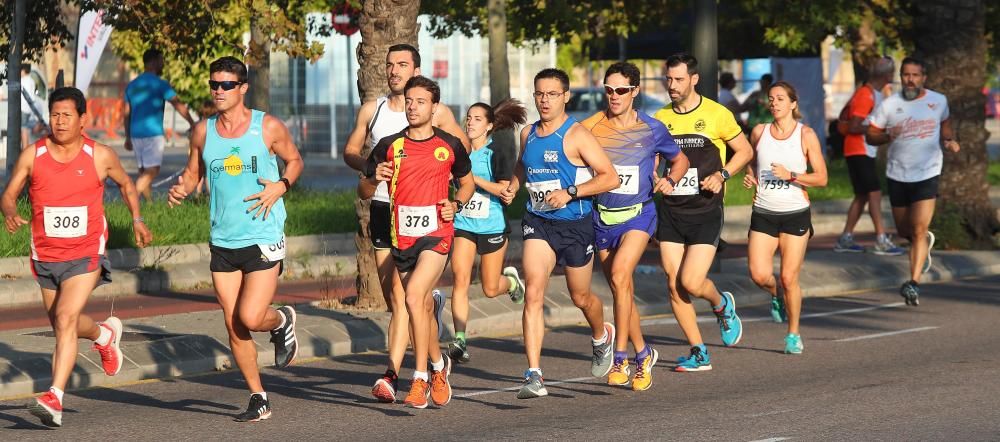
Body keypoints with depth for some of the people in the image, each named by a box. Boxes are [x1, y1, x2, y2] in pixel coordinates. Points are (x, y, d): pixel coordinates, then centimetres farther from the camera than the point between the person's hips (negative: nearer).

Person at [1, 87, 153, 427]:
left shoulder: (100, 156, -5)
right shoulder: (32, 155, -5)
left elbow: (125, 184, 14)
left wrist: (137, 219, 1)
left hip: (86, 255, -4)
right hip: (45, 256, 4)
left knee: (66, 319, -21)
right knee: (61, 323, 20)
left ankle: (54, 398, -24)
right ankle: (105, 334, 54)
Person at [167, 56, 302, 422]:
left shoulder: (268, 127, -5)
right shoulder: (203, 131, 4)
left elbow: (295, 161, 9)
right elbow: (193, 172, 16)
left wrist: (281, 186, -11)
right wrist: (181, 190, -6)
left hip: (264, 239, -4)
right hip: (223, 241, 4)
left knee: (250, 318, -15)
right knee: (234, 327, 3)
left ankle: (282, 320, 21)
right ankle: (258, 398, 18)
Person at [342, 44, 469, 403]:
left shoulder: (437, 113, -1)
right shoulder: (371, 110, 8)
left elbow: (463, 149, 9)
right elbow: (350, 151, 15)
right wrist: (368, 165, -7)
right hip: (382, 208, 5)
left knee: (400, 292, -15)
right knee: (391, 295, 11)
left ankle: (392, 374, -18)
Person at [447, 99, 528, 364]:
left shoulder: (499, 152, -8)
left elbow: (504, 189, -17)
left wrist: (472, 178, -23)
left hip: (492, 226, -2)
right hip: (462, 224, 2)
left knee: (490, 289, 7)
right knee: (460, 280, -15)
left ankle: (511, 280, 43)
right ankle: (459, 341, -15)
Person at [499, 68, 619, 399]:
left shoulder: (576, 135, -11)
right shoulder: (528, 134, 6)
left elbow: (610, 177, -14)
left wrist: (570, 192, -22)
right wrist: (512, 186, 8)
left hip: (575, 225, -3)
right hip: (538, 223, 3)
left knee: (581, 297, 14)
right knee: (533, 293, -15)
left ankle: (602, 337, 50)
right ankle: (534, 376, -19)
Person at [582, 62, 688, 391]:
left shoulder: (652, 129, -3)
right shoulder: (590, 127, -3)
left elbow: (680, 160, 14)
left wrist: (669, 181, -6)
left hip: (638, 215, -3)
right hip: (603, 217, 3)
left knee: (619, 276, -25)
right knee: (622, 290, 10)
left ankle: (620, 359, -19)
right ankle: (642, 354, 30)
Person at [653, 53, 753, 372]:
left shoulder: (716, 115, -3)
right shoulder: (660, 118, 7)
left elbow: (744, 150, 6)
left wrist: (722, 174, -10)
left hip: (705, 210, -4)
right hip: (669, 210, 4)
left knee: (691, 283, -12)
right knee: (674, 285, -1)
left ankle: (722, 304, 23)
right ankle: (699, 354, 10)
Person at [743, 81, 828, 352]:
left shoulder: (806, 135, -3)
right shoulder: (759, 132, 5)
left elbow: (821, 178, -4)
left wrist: (790, 175, -17)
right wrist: (749, 176, 2)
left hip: (795, 213, -2)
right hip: (763, 213, 2)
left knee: (789, 278, -3)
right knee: (759, 275, -11)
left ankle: (794, 334, 15)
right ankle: (777, 294, 25)